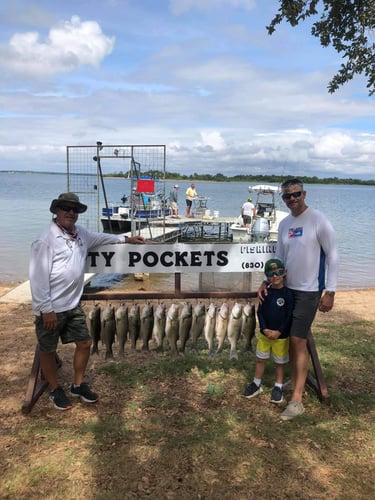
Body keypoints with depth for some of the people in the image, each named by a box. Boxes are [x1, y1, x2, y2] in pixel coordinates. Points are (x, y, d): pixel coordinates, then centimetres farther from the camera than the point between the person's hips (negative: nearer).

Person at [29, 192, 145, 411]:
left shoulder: (80, 233, 6)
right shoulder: (45, 240, -18)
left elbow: (99, 237, 27)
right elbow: (39, 277, -19)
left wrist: (126, 239, 31)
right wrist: (46, 309, -19)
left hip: (73, 305, 8)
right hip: (51, 308, -7)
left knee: (85, 343, 14)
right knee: (49, 351, 11)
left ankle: (78, 385, 33)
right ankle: (55, 390, 31)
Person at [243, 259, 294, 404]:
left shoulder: (288, 294, -13)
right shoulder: (265, 293, -2)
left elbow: (290, 315, -13)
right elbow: (260, 312, -1)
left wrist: (279, 332, -17)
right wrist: (264, 329, -13)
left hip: (281, 336, -3)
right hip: (264, 333, 3)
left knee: (279, 362, 12)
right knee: (260, 359, 14)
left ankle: (278, 387, 29)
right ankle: (256, 384, 30)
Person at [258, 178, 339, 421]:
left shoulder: (319, 220, -12)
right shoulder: (284, 224, 7)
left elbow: (333, 256, -10)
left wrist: (330, 292, -12)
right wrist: (267, 281, 1)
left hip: (309, 290, -6)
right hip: (287, 288, 6)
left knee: (299, 340, -6)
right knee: (289, 339, 13)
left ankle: (297, 400, 2)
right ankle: (295, 383, 30)